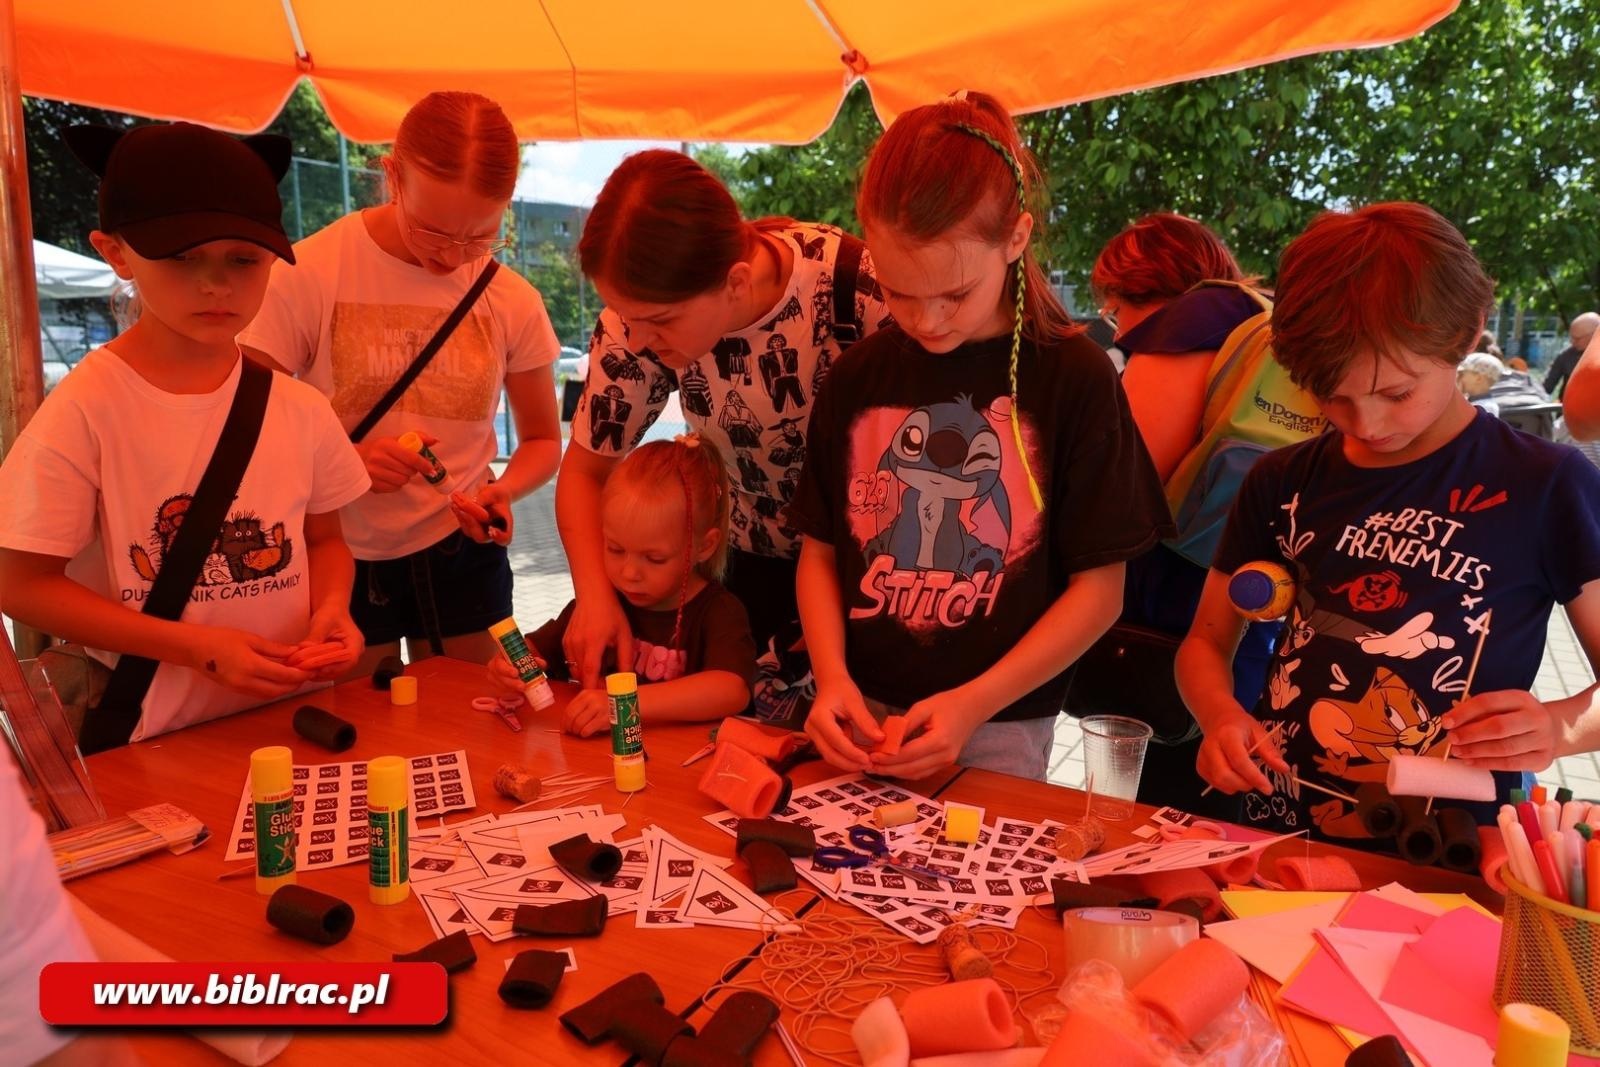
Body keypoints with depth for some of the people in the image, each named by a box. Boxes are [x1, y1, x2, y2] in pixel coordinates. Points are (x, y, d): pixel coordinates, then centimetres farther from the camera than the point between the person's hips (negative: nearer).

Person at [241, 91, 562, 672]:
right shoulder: (306, 276, -13)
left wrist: (505, 490, -14)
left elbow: (542, 439, 7)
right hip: (341, 558, -2)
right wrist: (347, 459, -27)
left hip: (462, 555, 2)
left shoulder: (512, 301, -5)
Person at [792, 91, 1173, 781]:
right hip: (858, 717, 3)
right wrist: (831, 678, -9)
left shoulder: (1074, 379, -8)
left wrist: (975, 703, -15)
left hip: (1000, 732, -3)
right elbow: (820, 551, 6)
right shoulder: (857, 377, 2)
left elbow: (1098, 589, -7)